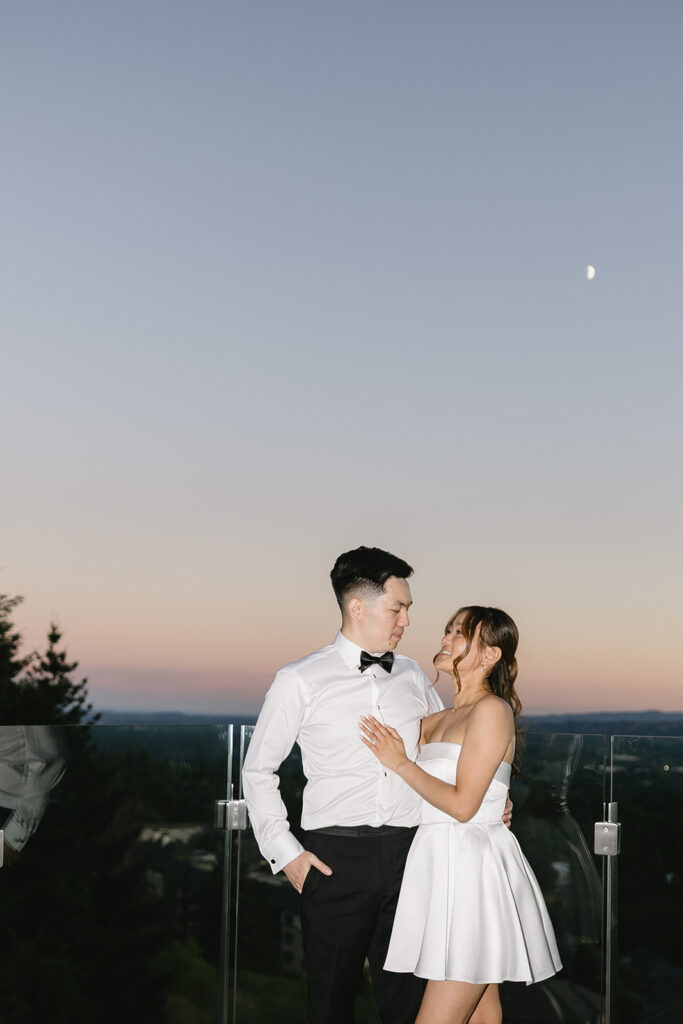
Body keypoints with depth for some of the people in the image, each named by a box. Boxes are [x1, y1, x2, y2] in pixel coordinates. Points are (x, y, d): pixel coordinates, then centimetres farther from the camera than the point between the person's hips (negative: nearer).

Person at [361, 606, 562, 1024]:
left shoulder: (492, 710, -10)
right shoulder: (441, 720, 15)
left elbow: (462, 804, -16)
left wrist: (400, 763, -9)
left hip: (473, 871, -9)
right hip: (446, 865, 9)